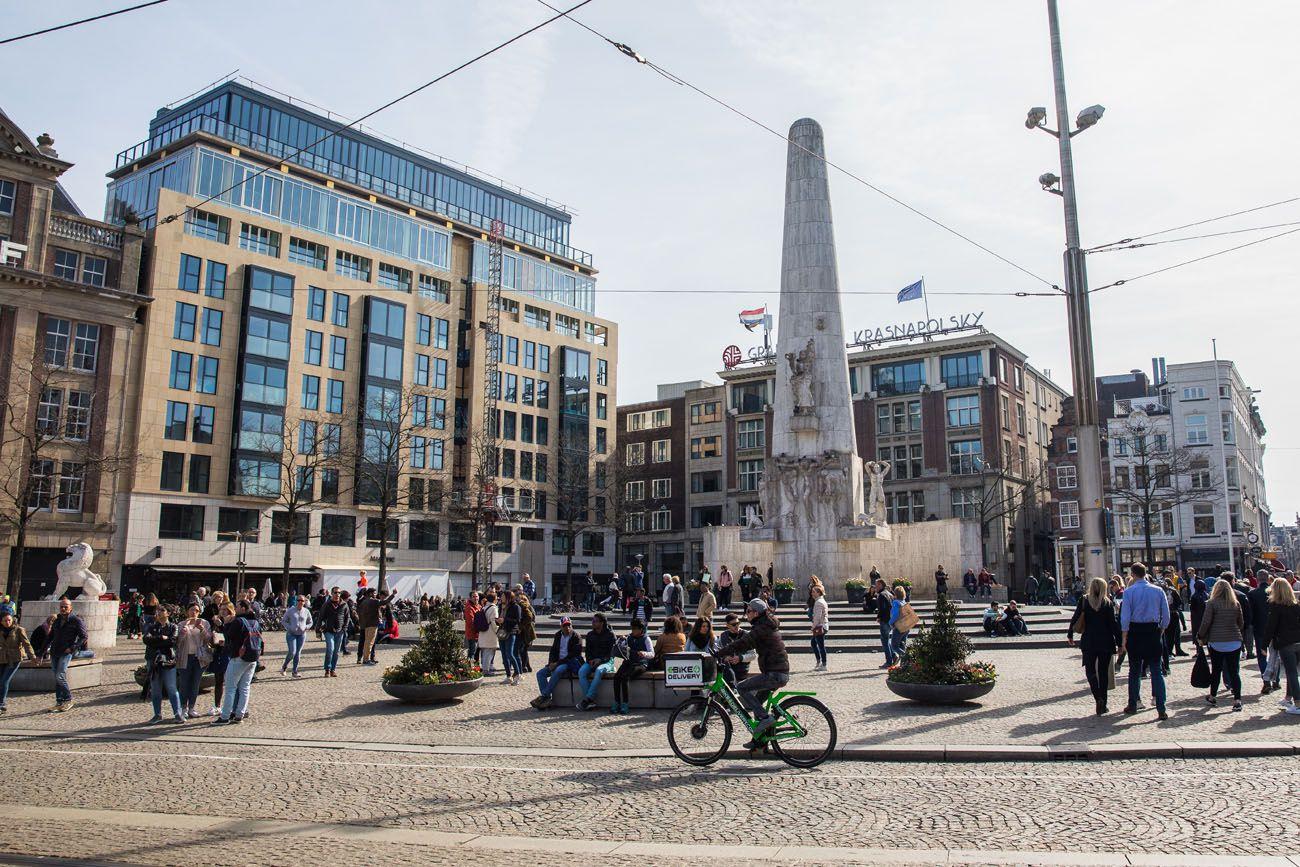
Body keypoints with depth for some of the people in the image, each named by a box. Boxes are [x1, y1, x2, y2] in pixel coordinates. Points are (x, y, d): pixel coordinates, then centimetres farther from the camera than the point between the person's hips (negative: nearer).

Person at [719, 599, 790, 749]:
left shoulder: (761, 628, -14)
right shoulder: (768, 626, 16)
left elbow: (742, 642, -20)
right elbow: (748, 643, 21)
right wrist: (738, 657, 8)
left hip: (774, 674, -10)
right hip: (781, 673, 10)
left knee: (741, 687, -10)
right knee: (757, 701, 18)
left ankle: (765, 717, -10)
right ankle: (758, 739, 23)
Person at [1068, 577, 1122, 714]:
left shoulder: (1083, 601, -3)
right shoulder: (1108, 603, -5)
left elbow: (1075, 619, 0)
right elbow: (1114, 624, -6)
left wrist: (1070, 635, 11)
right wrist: (1119, 642, -2)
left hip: (1088, 642, 0)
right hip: (1106, 642, 0)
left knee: (1090, 670, 8)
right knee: (1103, 672, 10)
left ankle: (1098, 698, -14)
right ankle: (1103, 704, 13)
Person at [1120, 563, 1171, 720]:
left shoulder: (1129, 592, -8)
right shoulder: (1158, 591, 0)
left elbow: (1125, 618, -9)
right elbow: (1166, 616, 1)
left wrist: (1123, 640, -3)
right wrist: (1160, 631, 14)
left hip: (1135, 632, -1)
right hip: (1153, 632, 1)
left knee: (1134, 670, 12)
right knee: (1156, 671, 3)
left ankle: (1132, 705, 21)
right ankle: (1161, 709, -3)